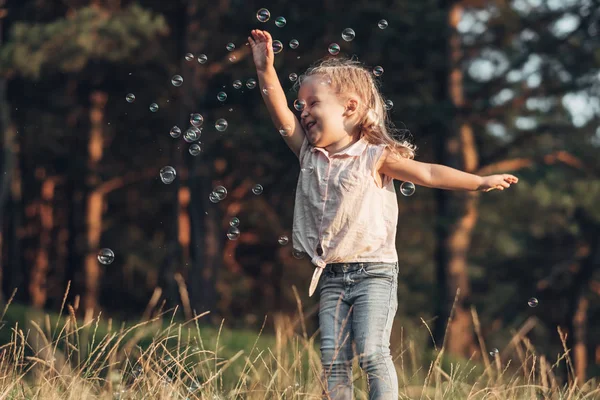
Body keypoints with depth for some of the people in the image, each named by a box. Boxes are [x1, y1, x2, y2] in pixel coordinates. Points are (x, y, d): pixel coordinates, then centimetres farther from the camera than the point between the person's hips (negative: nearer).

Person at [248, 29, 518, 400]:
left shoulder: (375, 159, -4)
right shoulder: (311, 156, 9)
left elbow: (428, 174, -4)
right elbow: (283, 117, -2)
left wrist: (481, 181, -8)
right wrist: (266, 70, -13)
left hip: (373, 272, -5)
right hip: (331, 277, 5)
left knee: (372, 352, -13)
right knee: (333, 358, -1)